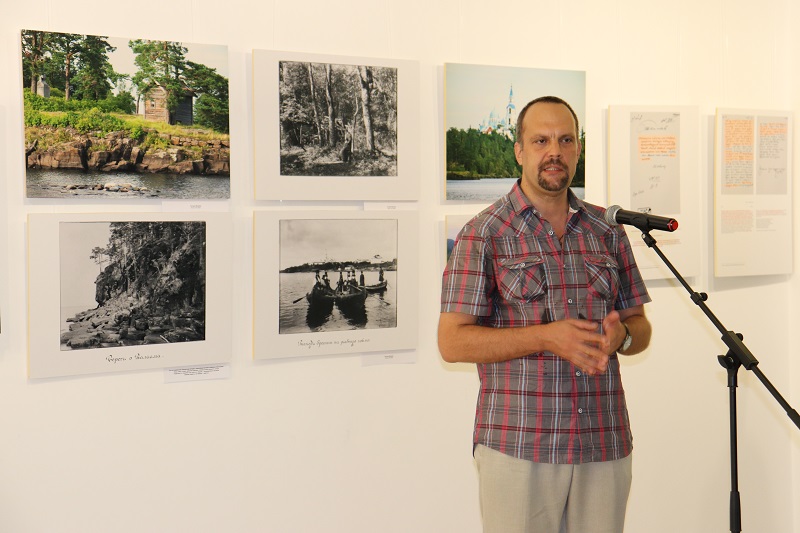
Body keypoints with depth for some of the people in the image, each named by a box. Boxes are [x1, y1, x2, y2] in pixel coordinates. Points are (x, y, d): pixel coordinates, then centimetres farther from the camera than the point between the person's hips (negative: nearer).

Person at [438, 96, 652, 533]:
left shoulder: (608, 231, 12)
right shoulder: (484, 233, -1)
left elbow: (640, 327, 17)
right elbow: (452, 342, -7)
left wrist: (621, 335, -8)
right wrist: (546, 336, -17)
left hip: (605, 446, 4)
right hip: (518, 449, -4)